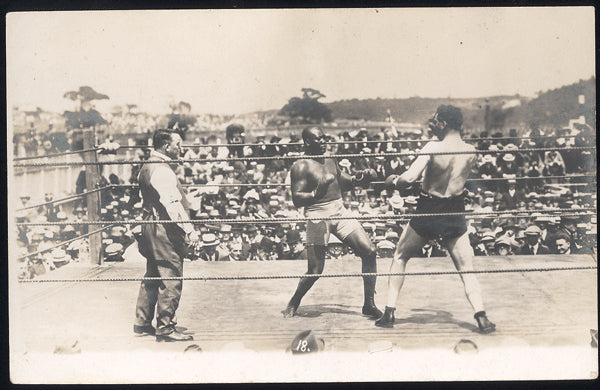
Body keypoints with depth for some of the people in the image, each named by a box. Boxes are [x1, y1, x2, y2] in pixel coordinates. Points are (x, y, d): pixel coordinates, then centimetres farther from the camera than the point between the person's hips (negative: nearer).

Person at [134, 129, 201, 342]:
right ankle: (165, 329, 1)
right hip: (165, 231, -11)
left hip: (151, 228, 11)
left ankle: (142, 324, 24)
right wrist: (189, 230, -25)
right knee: (170, 281, -4)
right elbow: (172, 203, -24)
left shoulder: (148, 167, 15)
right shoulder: (161, 171, -18)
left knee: (152, 278, 17)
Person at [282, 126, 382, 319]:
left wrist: (357, 179, 9)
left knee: (369, 252, -4)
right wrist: (316, 194, -33)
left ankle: (369, 305, 7)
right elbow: (296, 200, -15)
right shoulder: (301, 166, -7)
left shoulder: (331, 162, 15)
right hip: (317, 215, -6)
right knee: (315, 270, -6)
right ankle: (293, 305, 21)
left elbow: (343, 183, 29)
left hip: (340, 211, 7)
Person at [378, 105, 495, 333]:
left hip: (427, 214, -2)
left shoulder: (433, 148, -17)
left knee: (400, 257, 17)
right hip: (455, 216, 3)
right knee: (466, 270, 9)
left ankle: (389, 313, 14)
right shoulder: (471, 152, -3)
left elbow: (408, 179, -23)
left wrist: (392, 182, -5)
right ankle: (481, 317, -6)